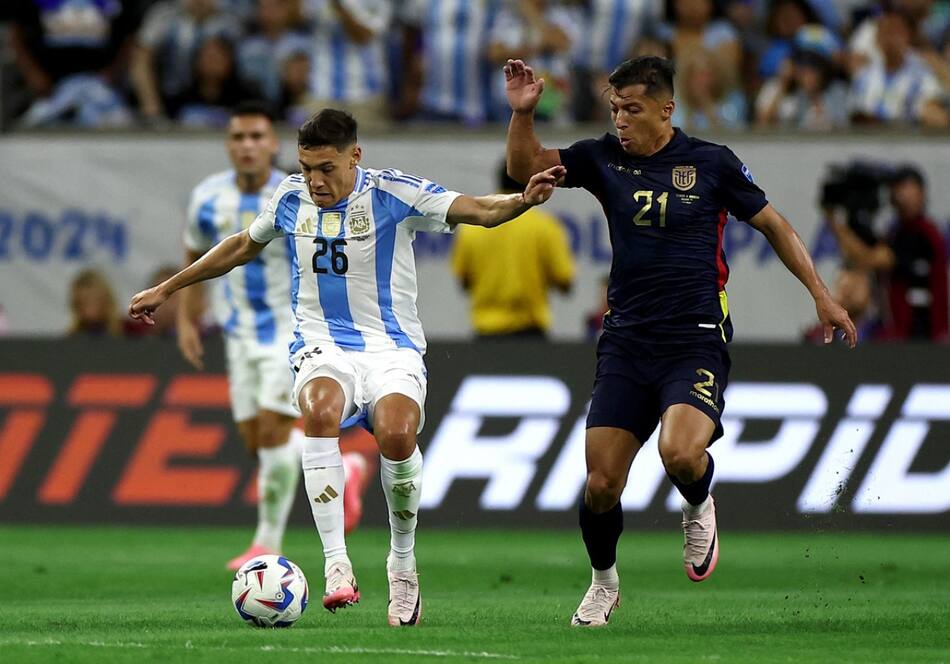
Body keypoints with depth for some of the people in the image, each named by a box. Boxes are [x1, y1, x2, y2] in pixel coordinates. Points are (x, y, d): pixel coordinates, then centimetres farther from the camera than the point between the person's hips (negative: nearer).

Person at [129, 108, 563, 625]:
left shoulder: (393, 193, -6)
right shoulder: (292, 197, 6)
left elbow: (479, 211, -14)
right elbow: (242, 247, 25)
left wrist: (523, 200, -37)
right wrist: (166, 289, 29)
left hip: (392, 349, -2)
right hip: (323, 348, 2)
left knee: (397, 435, -33)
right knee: (320, 409, -35)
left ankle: (402, 564, -6)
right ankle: (336, 566, -36)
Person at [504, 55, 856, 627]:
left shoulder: (711, 163, -2)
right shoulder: (604, 158, 5)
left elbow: (775, 225, 7)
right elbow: (526, 167, 9)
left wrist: (822, 295, 4)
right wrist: (523, 112, -9)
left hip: (697, 339, -3)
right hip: (626, 340, 3)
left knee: (681, 453, -29)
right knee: (601, 484, -4)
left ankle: (699, 507, 8)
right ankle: (604, 581, 24)